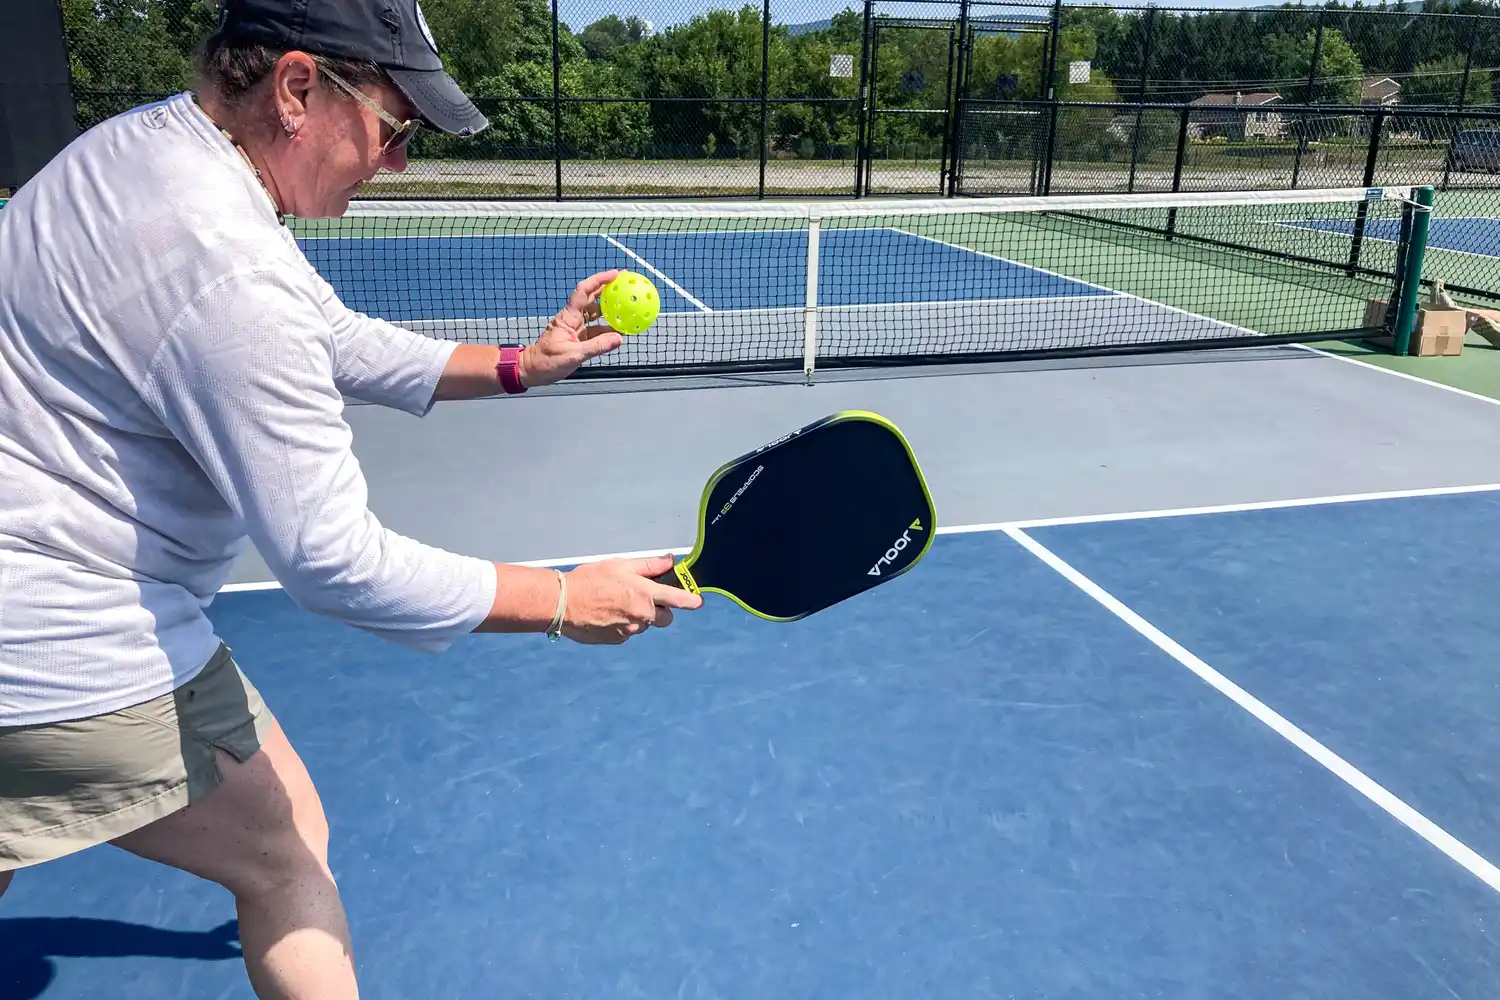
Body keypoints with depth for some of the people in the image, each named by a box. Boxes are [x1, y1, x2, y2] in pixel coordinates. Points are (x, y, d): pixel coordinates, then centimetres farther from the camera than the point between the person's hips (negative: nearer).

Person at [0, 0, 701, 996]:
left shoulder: (154, 139, 3)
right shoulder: (228, 273, -29)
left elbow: (339, 342, 12)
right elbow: (336, 562, -25)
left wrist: (515, 366, 5)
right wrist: (567, 600, -17)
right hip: (81, 657, -10)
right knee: (284, 858, 10)